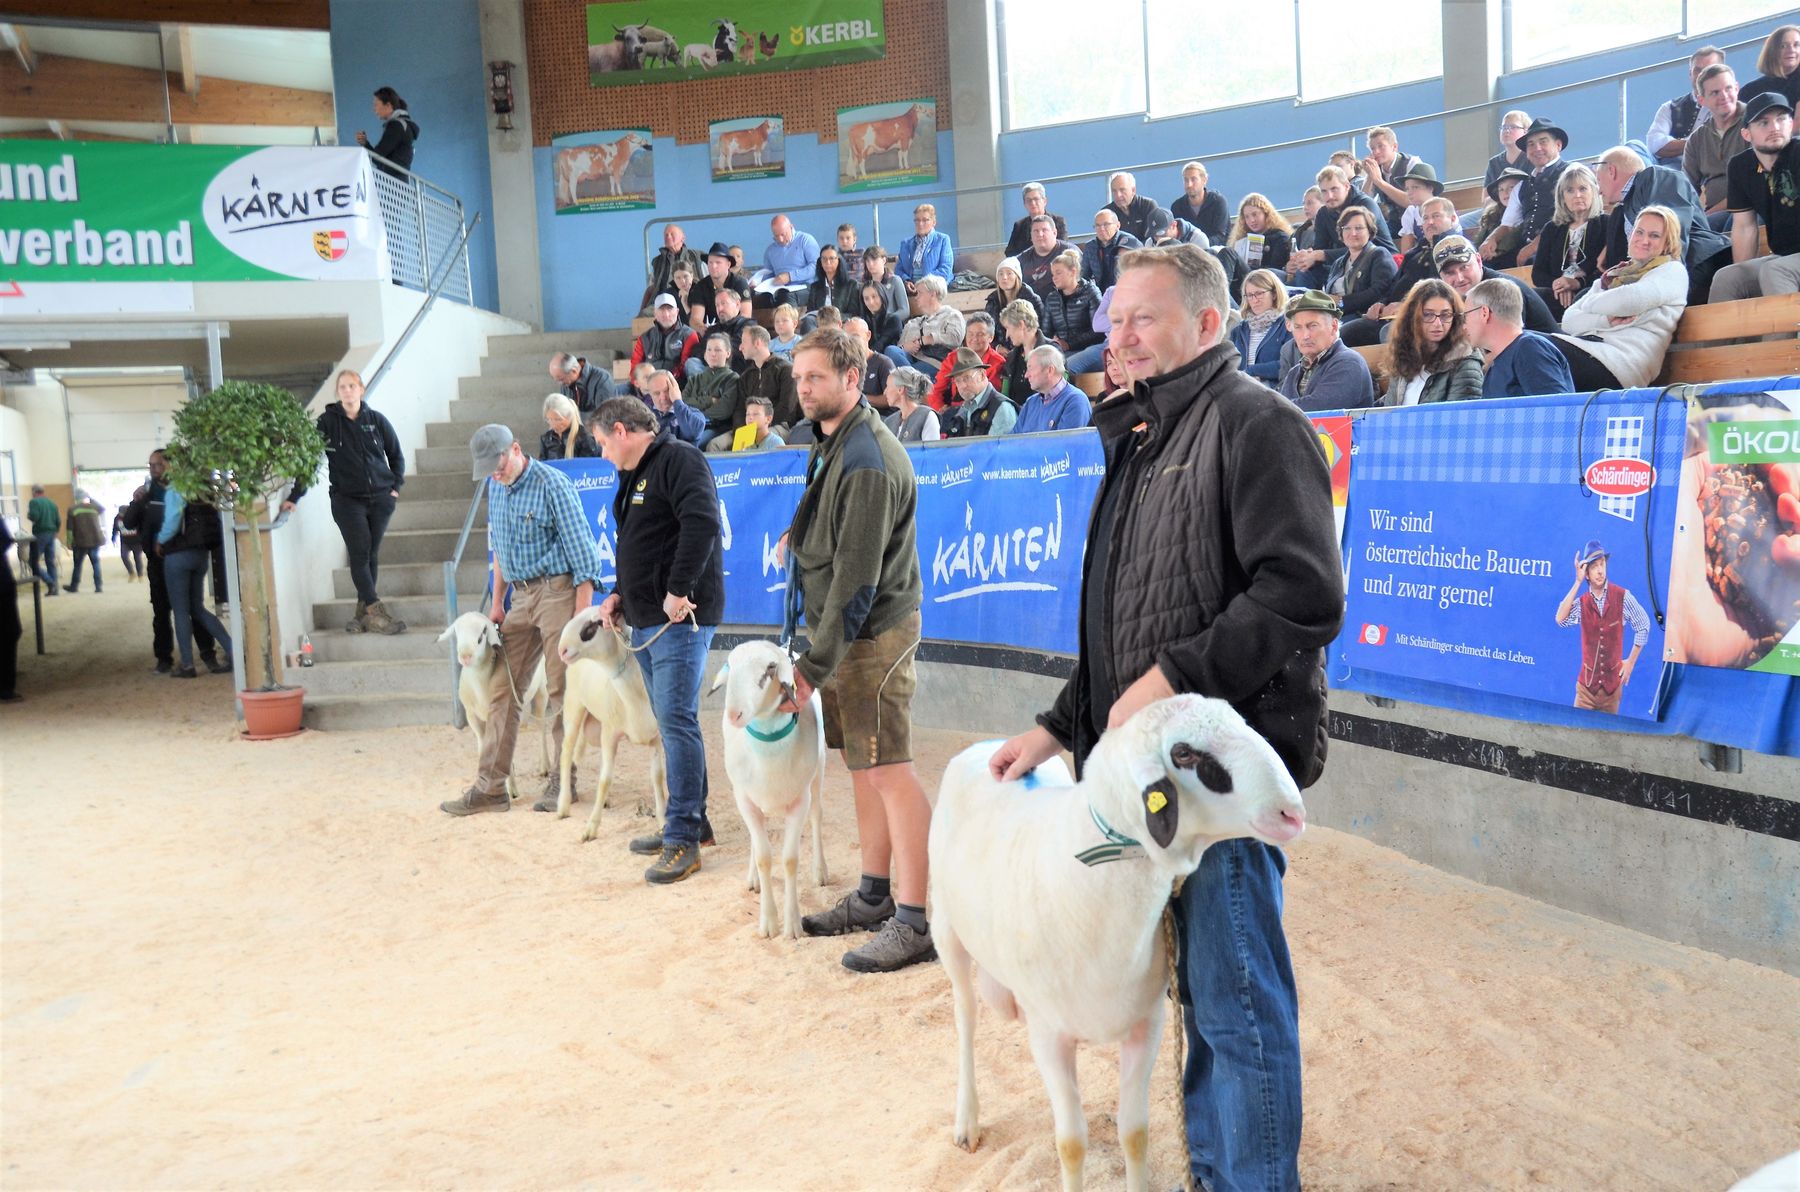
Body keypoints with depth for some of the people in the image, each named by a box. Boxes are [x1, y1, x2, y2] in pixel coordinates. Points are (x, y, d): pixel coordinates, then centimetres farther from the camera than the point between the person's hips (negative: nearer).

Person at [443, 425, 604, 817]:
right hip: (521, 596, 7)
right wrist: (497, 602, 17)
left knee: (561, 689, -3)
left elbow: (581, 550, -13)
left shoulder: (552, 485, -11)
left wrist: (581, 616, -17)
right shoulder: (496, 487, 12)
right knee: (502, 688, 5)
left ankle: (562, 783, 8)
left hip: (557, 590, -7)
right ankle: (490, 786, 9)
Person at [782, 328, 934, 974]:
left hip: (872, 631, -10)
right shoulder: (835, 443, 13)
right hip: (849, 629, 10)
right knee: (862, 765, 15)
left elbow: (857, 580, -22)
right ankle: (875, 896, 27)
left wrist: (813, 665, -20)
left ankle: (916, 921, 0)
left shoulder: (865, 462, -19)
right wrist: (802, 535, 8)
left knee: (888, 770, -7)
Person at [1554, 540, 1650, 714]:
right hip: (1587, 683, 0)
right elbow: (1560, 619, -22)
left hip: (1613, 683, 0)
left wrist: (1631, 661, 5)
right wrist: (1577, 582, -20)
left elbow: (1643, 625, 6)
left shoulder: (1622, 596, -6)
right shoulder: (1581, 602, -4)